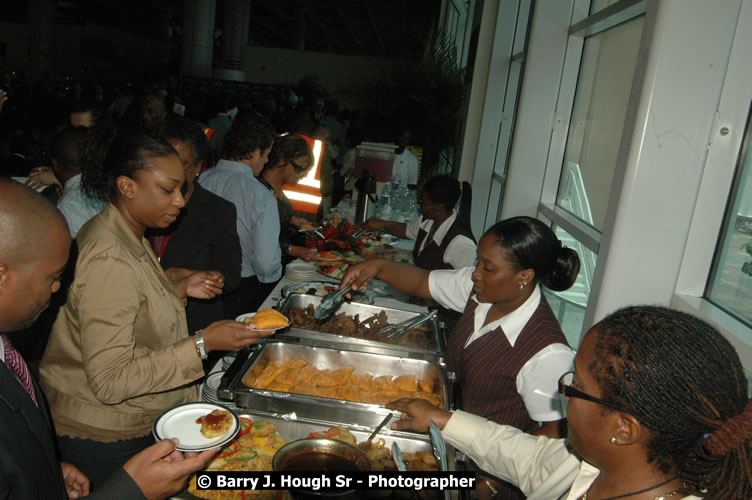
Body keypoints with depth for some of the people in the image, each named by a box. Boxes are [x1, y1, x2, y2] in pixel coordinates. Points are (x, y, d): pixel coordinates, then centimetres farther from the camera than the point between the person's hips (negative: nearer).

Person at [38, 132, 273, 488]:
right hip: (105, 439, -9)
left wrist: (178, 288, -1)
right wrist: (202, 344, -28)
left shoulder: (126, 235, 1)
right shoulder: (108, 260, -28)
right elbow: (111, 381, -28)